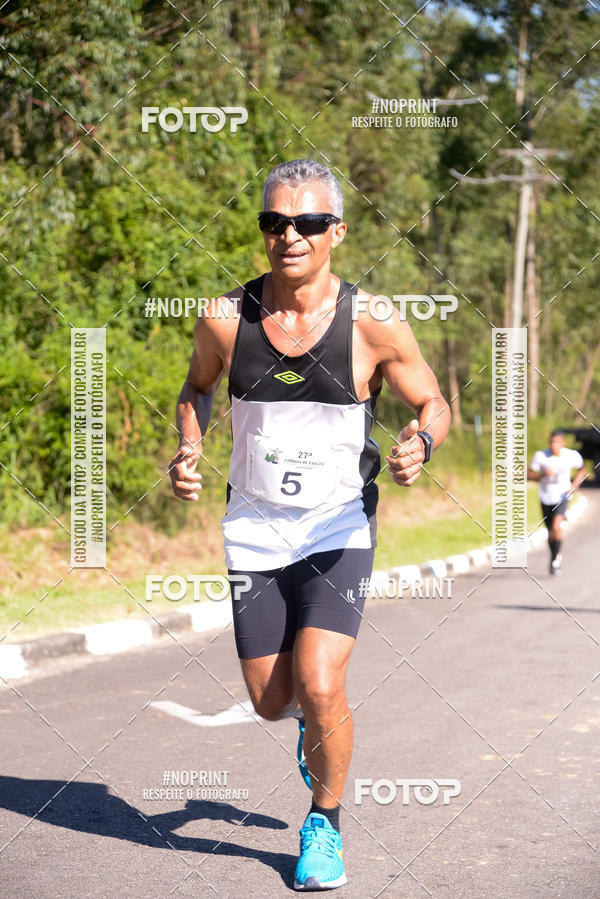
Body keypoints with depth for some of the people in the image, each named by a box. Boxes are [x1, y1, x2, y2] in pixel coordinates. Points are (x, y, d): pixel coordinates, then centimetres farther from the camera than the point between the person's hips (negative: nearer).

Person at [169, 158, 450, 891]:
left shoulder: (374, 325, -13)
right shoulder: (225, 318, -7)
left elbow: (435, 403, 1)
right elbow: (198, 387, 14)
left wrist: (421, 441, -21)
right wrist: (188, 448, -6)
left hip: (339, 532, -2)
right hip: (254, 530, 3)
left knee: (319, 688, -18)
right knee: (272, 703, 7)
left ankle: (324, 825, 10)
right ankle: (315, 718, 47)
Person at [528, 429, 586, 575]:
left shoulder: (572, 456, -9)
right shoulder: (540, 455, -12)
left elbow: (582, 470, 10)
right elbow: (529, 475, -7)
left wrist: (575, 484, -6)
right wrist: (543, 475, -25)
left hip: (562, 497, -2)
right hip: (546, 498, 2)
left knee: (556, 526, -24)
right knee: (550, 532, 13)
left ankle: (556, 558, -8)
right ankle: (555, 557, 38)